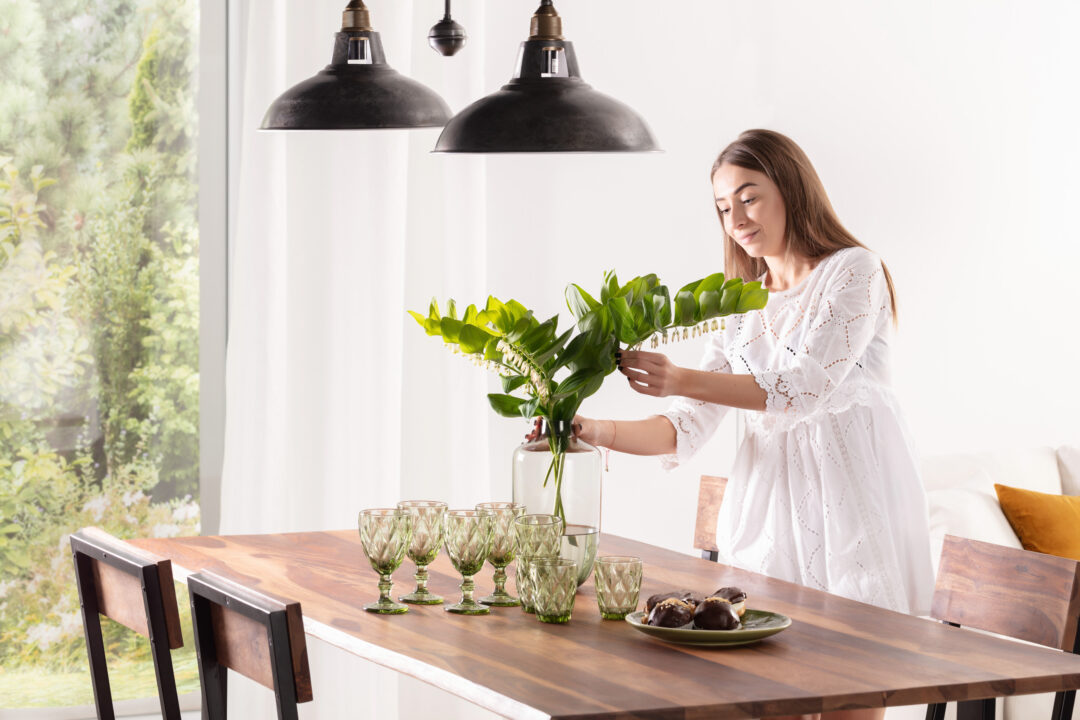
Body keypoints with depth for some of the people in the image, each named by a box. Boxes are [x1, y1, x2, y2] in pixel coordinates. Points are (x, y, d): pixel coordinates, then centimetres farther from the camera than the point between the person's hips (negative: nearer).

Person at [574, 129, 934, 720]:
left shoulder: (854, 271, -2)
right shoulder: (741, 306, 16)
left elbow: (805, 389, -16)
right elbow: (687, 430, 9)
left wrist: (679, 380, -24)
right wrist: (598, 432, -9)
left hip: (850, 496, -5)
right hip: (767, 502, 5)